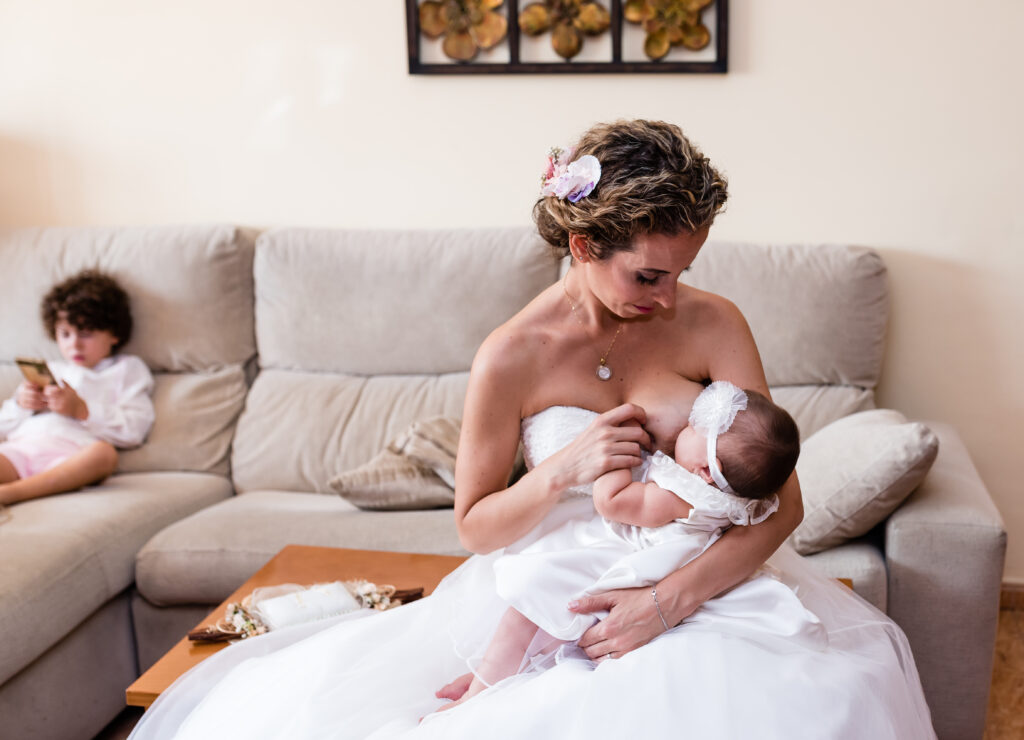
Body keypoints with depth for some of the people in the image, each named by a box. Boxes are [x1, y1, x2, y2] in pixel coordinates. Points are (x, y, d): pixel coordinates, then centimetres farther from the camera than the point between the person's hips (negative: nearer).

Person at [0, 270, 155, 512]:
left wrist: (81, 409, -6)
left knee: (104, 453, -39)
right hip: (21, 445, 4)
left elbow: (134, 430, 3)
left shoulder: (126, 369, 22)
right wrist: (20, 404, 8)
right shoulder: (48, 370, 37)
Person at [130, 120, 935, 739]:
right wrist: (562, 470, -21)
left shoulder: (713, 325, -8)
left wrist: (673, 597, -24)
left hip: (699, 577, 1)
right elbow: (476, 525, -1)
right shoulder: (513, 358, -12)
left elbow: (781, 502, -9)